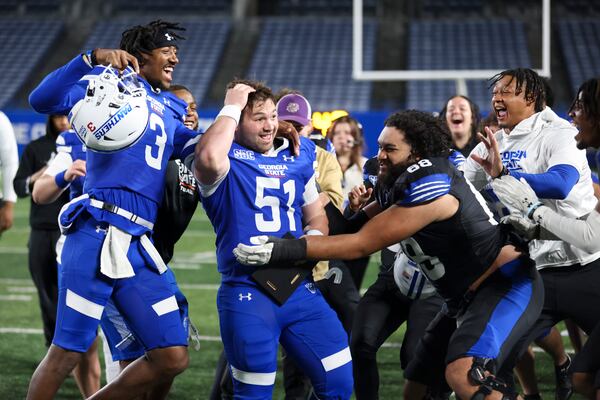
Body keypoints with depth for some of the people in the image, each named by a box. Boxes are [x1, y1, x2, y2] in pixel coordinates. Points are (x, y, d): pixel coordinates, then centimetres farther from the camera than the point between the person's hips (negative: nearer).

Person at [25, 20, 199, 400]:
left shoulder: (171, 110, 23)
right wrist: (93, 58, -22)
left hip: (139, 246, 7)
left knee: (173, 358, 5)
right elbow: (43, 99, -12)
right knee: (67, 352, -3)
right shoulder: (113, 80, 2)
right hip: (98, 235, -7)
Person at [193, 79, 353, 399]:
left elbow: (316, 217, 25)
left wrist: (310, 243, 1)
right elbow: (208, 159, -34)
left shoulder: (298, 157, 12)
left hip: (299, 288, 6)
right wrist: (232, 107, -20)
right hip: (248, 292, -5)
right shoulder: (226, 159, -7)